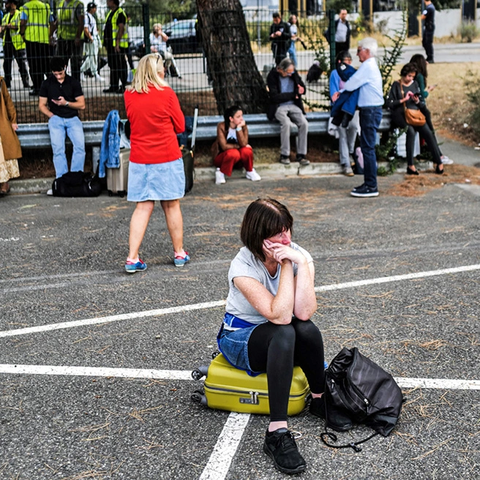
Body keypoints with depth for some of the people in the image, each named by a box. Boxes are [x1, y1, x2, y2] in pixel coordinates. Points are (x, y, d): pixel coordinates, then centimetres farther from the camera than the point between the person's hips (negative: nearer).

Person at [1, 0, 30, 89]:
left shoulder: (20, 15, -3)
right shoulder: (5, 17, 20)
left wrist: (12, 26, -18)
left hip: (18, 43, -7)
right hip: (7, 43, 7)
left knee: (22, 64, -5)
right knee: (6, 64, 8)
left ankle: (26, 84, -2)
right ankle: (7, 83, 15)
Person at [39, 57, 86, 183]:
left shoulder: (74, 83, 7)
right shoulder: (46, 84, 8)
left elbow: (82, 105, 4)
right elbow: (41, 105, 12)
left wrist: (66, 103, -11)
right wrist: (52, 116, -3)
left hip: (72, 118, 0)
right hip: (56, 119, 0)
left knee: (80, 145, -23)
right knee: (58, 149, -20)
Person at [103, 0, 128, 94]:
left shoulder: (120, 13, -10)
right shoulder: (110, 13, 19)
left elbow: (121, 29, -18)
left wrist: (117, 43, -24)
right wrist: (106, 44, 19)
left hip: (118, 45, -9)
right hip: (111, 44, 9)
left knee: (120, 65, -7)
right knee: (112, 65, 11)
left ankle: (123, 87, -3)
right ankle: (113, 86, 16)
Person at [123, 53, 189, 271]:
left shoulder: (129, 95, 2)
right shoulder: (166, 93, -9)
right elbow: (180, 126, 1)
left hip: (139, 159, 3)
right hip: (167, 158, -3)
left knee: (143, 207, 5)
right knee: (172, 205, 9)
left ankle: (132, 258, -2)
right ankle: (179, 253, 21)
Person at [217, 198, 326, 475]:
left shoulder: (299, 255, -14)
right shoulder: (243, 267, -23)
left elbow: (304, 312, -27)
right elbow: (279, 316, -33)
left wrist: (301, 263, -33)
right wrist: (285, 265, -31)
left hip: (286, 342, 3)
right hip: (241, 338, -3)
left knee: (306, 329, -32)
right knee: (284, 332, -37)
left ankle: (321, 399, -9)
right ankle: (278, 434, -38)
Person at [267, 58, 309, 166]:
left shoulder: (294, 73, 8)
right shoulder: (272, 76, -7)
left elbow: (303, 89, 15)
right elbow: (274, 97, -15)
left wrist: (300, 90, -11)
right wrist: (293, 94, -10)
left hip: (293, 105, 5)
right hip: (279, 107, -4)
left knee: (304, 123, -22)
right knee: (286, 123, -33)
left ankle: (301, 155, -14)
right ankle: (284, 155, -22)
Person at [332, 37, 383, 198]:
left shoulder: (367, 66, -13)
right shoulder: (371, 65, 19)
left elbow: (351, 84, -15)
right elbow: (356, 83, 19)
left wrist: (340, 91, 5)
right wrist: (340, 93, 5)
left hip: (370, 111, -10)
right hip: (370, 110, 10)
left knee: (368, 148, -9)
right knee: (367, 147, 13)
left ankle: (371, 187, -7)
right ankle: (369, 183, 18)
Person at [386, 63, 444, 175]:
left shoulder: (415, 84, 20)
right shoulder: (396, 85, 8)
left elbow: (423, 105, 19)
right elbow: (389, 103, -2)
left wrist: (417, 101, -2)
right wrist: (403, 100, -9)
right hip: (401, 115, -4)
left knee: (428, 133, -21)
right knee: (411, 131, -34)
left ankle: (439, 162, -20)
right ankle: (410, 165, -34)